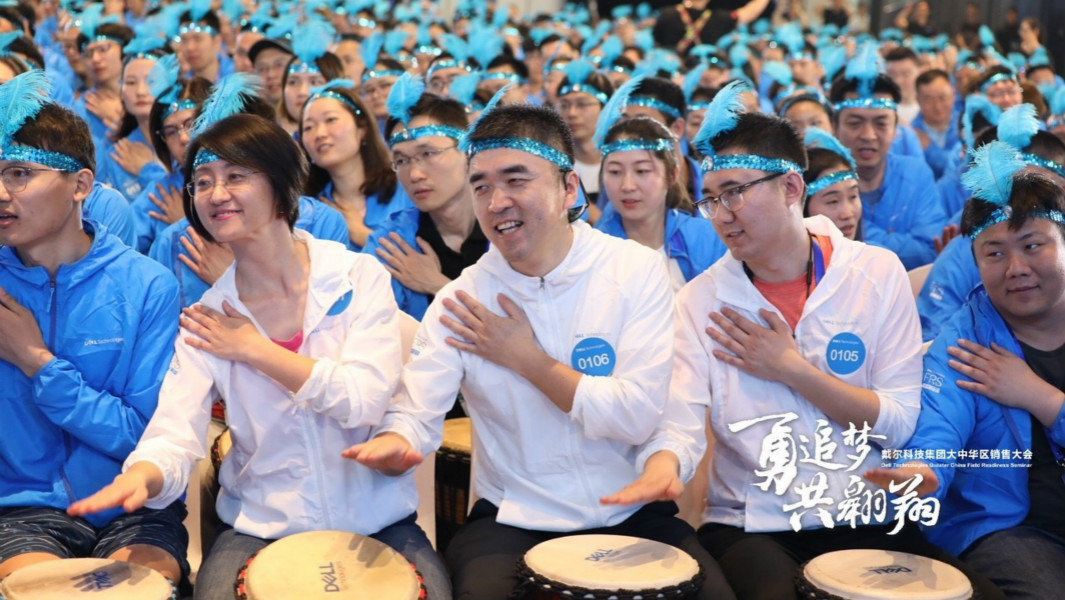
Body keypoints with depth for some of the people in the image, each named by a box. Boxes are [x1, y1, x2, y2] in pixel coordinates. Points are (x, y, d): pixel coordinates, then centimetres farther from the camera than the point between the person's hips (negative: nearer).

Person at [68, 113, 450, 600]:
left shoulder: (360, 278, -5)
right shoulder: (206, 321, 0)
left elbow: (365, 400, -17)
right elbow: (175, 435, -11)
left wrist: (253, 350, -11)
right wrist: (142, 474, -34)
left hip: (377, 520, -1)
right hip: (261, 528, 2)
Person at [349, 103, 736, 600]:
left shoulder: (636, 270, -8)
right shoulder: (461, 301, -5)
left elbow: (639, 416, -12)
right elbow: (415, 413, -12)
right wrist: (395, 443, -32)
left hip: (632, 515, 0)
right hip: (514, 521, 0)